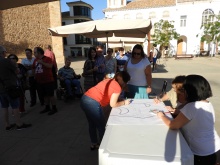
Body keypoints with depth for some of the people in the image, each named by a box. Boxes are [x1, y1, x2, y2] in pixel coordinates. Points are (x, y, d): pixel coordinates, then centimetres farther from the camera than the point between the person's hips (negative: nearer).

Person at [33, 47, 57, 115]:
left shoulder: (47, 59, -9)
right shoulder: (35, 60, 12)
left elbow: (50, 66, -26)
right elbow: (33, 68, 23)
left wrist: (42, 62, -29)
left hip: (48, 81, -7)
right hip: (40, 81, 7)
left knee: (50, 95, -1)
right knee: (45, 95, 16)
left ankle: (54, 108, 10)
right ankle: (47, 107, 29)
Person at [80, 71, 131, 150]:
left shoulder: (108, 80, 20)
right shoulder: (118, 87, -4)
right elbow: (113, 104, -3)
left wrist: (121, 100, 23)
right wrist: (124, 102, 12)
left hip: (84, 99, 9)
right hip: (93, 103, -8)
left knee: (92, 123, 25)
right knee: (101, 126, 13)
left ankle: (94, 144, 41)